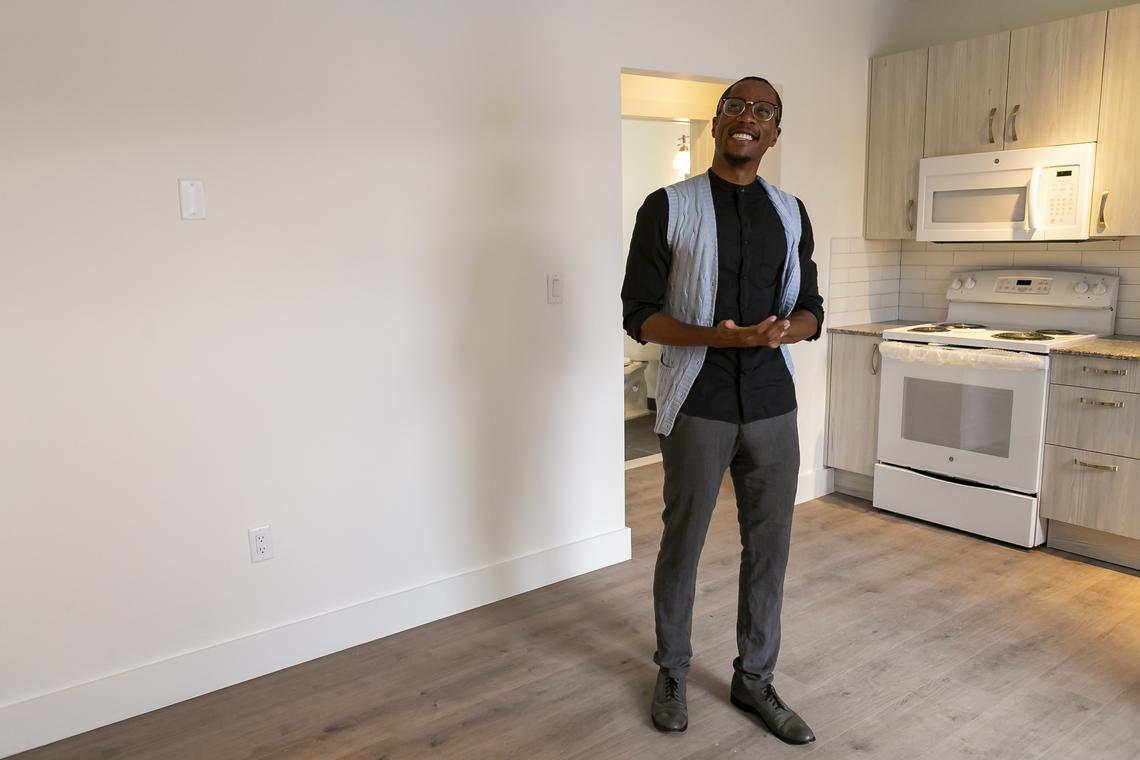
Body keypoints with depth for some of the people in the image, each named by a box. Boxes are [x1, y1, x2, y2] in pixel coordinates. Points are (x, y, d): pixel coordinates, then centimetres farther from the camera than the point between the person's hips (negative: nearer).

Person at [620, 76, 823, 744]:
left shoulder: (791, 213, 10)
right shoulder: (668, 207, -3)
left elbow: (810, 310, 11)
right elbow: (639, 315, -6)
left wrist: (787, 327, -14)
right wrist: (714, 336, -22)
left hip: (773, 406, 4)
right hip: (698, 407, -3)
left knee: (770, 547, 10)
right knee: (682, 545, 10)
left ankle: (755, 680, 30)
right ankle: (672, 675, 31)